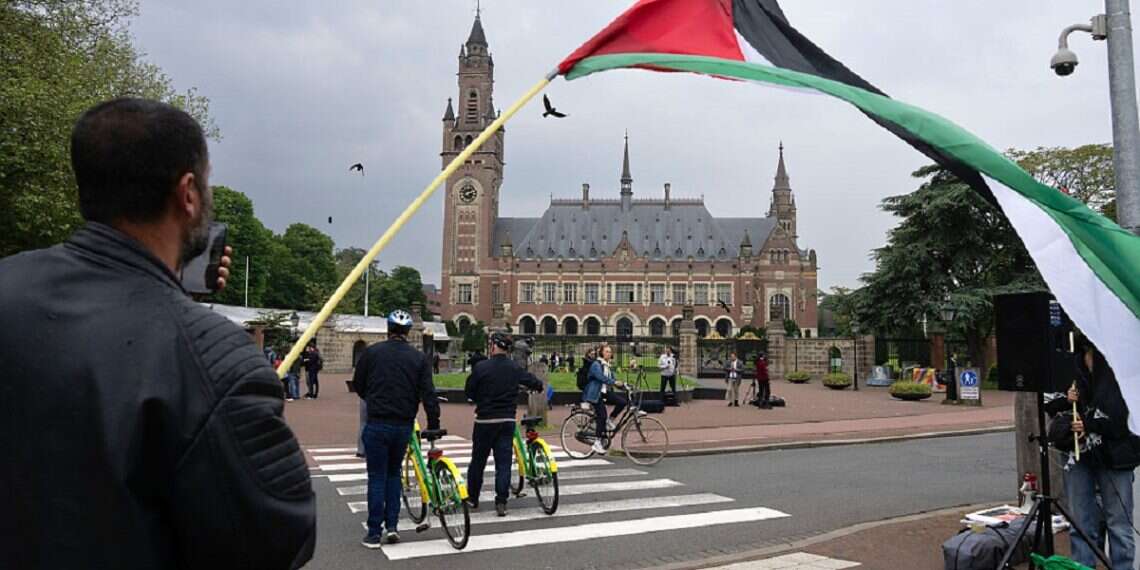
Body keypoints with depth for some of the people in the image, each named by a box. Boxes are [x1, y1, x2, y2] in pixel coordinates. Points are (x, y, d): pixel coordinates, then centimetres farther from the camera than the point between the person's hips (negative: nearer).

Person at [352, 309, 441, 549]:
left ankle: (374, 533, 10)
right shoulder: (419, 358, -1)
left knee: (377, 477, 6)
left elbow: (358, 385, 8)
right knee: (393, 473, 20)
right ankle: (391, 526, 15)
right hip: (404, 425, 2)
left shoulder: (372, 352, -3)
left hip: (377, 423, -2)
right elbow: (428, 394, -5)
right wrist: (434, 424, 2)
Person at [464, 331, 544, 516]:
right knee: (504, 462, 6)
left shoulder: (481, 367, -11)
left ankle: (472, 498, 25)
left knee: (478, 461, 13)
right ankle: (501, 502, 2)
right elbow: (536, 383, 6)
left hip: (485, 420, -2)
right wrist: (537, 385, 30)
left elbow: (468, 391, -3)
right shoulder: (515, 369, -2)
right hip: (507, 420, 2)